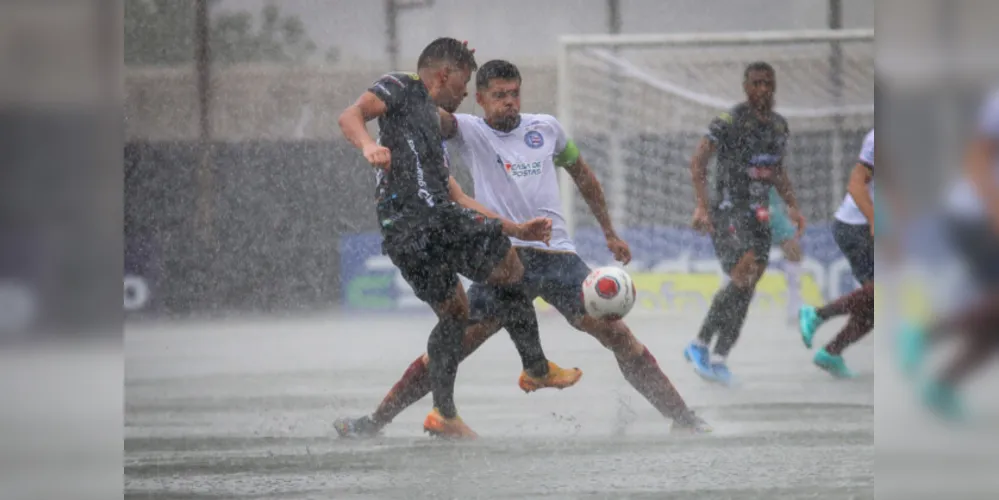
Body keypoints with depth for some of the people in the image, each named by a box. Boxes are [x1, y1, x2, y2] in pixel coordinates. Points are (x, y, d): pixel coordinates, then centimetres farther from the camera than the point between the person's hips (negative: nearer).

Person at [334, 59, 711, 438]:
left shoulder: (546, 128, 13)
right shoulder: (470, 132, 5)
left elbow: (581, 173, 27)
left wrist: (609, 232, 29)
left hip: (558, 254, 2)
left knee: (618, 335, -4)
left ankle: (682, 418, 3)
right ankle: (375, 422, 2)